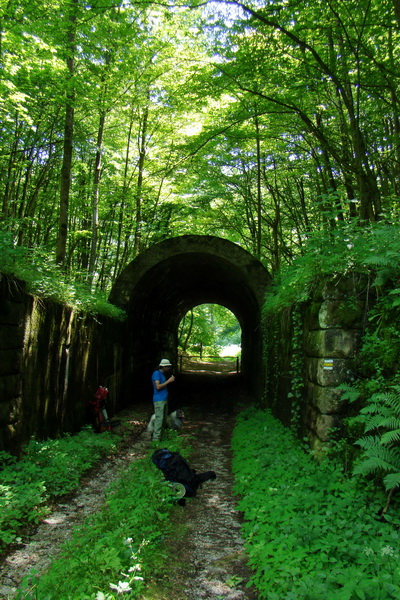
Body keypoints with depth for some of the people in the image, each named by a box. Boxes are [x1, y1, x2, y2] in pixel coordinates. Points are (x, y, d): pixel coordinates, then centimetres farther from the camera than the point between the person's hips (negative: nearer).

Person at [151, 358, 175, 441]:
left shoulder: (163, 374, 16)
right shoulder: (156, 373, -12)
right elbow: (158, 387, -21)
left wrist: (170, 380, 10)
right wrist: (168, 381, -19)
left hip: (164, 400, 10)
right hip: (159, 400, -10)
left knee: (163, 418, 11)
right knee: (159, 418, -11)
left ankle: (159, 435, 19)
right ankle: (156, 438, -8)